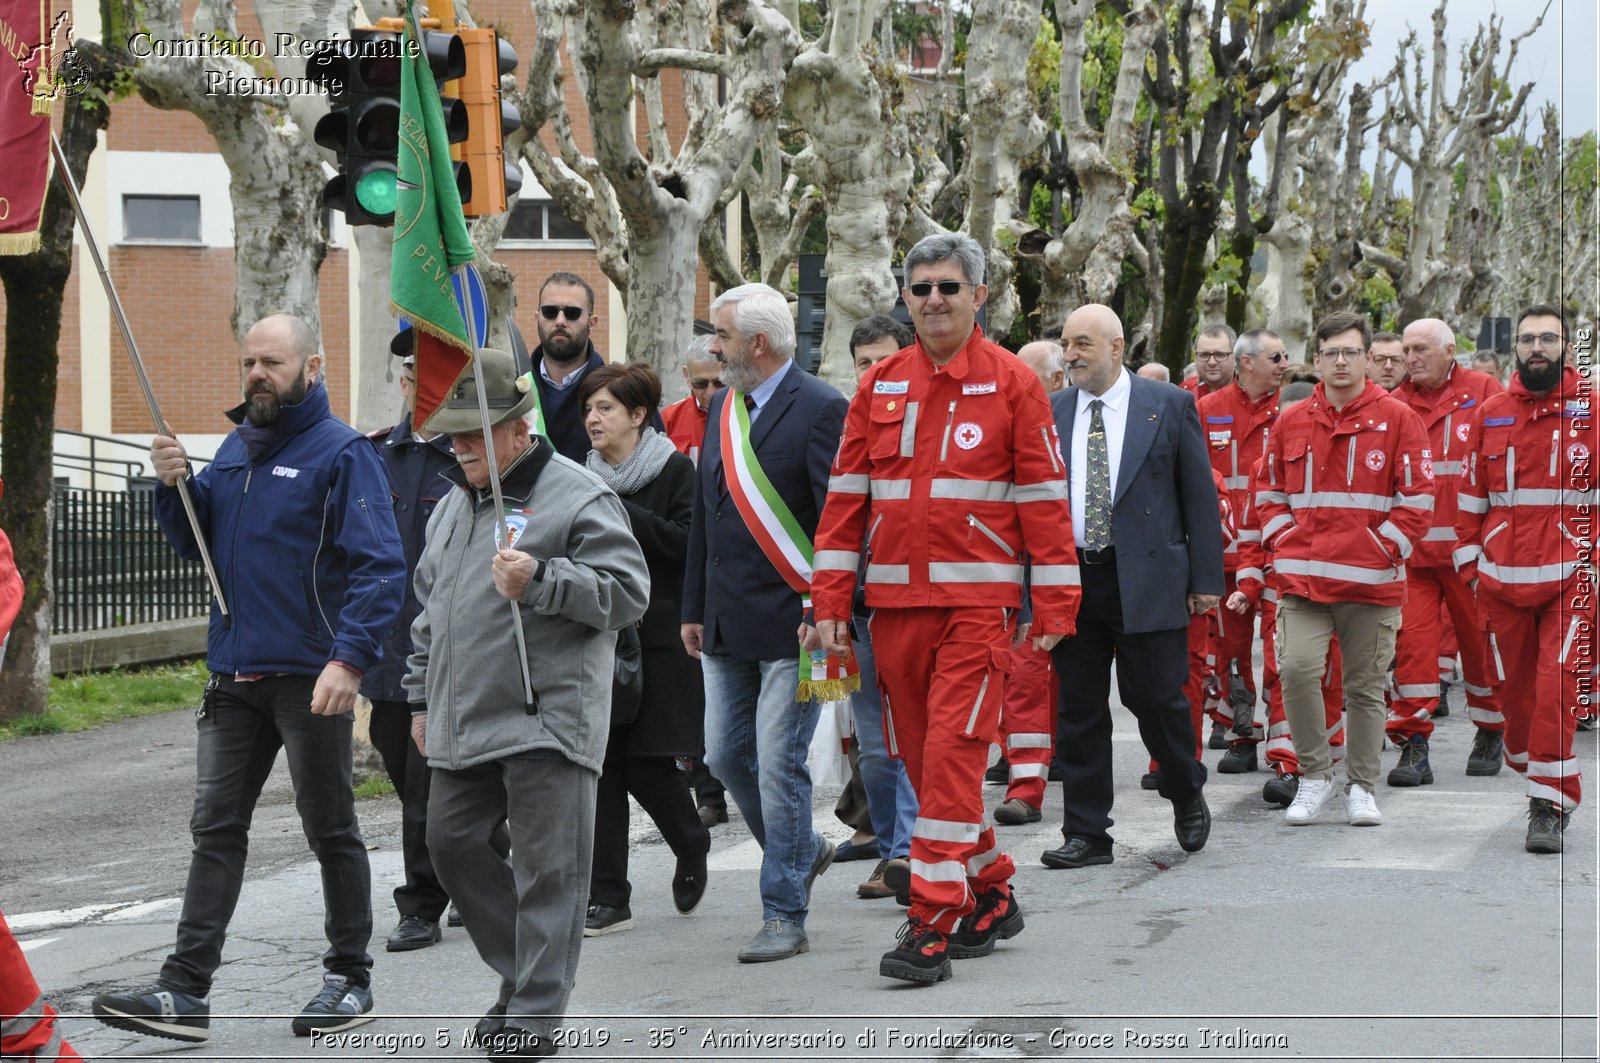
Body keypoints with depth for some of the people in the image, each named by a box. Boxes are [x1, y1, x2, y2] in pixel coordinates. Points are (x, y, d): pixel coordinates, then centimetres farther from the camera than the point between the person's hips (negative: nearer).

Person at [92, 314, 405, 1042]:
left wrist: (350, 659, -28)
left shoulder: (342, 453, -10)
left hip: (310, 680, -7)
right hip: (234, 674, 7)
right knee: (216, 829, 4)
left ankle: (349, 979, 17)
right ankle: (185, 989, 3)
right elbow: (196, 545, 18)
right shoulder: (236, 448, 13)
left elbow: (380, 567, -17)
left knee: (329, 830, 6)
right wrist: (175, 487, -2)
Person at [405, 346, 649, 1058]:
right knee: (451, 842, 10)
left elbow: (628, 593, -14)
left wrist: (541, 581, -24)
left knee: (546, 866, -5)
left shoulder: (577, 499, -7)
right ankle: (522, 971, 26)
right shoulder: (454, 505, 18)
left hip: (548, 721, -8)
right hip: (462, 723, 8)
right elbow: (429, 610, 26)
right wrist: (422, 699, 24)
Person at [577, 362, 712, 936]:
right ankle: (607, 898, 2)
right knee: (603, 763, -1)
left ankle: (692, 848, 27)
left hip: (659, 637, -5)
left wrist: (622, 513, -18)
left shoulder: (674, 469, -3)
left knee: (649, 763, -4)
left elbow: (689, 544, -14)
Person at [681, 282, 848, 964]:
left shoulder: (820, 411, -11)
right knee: (725, 756, 11)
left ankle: (785, 917, 3)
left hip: (791, 623, -8)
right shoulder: (722, 409, 13)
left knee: (779, 762, -6)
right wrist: (694, 608, 17)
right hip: (727, 625, 8)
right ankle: (803, 851, 34)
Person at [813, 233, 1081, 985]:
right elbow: (846, 495, 10)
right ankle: (991, 896, 26)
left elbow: (1044, 496, -1)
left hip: (978, 600, -5)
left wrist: (1054, 607, -5)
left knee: (952, 754, -11)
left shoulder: (1012, 384, 0)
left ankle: (934, 922, -8)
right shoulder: (879, 387, 10)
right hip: (895, 601, 5)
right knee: (920, 760, 9)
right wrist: (830, 601, 4)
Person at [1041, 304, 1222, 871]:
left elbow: (1199, 494, 1)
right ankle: (1086, 833, 12)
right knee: (1079, 708, 5)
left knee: (1157, 697, -1)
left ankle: (1187, 797, 26)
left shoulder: (1169, 405, 1)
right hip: (1071, 578, 3)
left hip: (1147, 579, -3)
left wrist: (1206, 578, -3)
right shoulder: (1050, 413, 9)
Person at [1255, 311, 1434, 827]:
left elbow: (1418, 496, 1)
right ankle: (1314, 776, -1)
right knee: (1296, 668, -16)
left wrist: (1388, 547, -6)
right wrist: (1283, 544, 4)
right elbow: (1269, 492, 17)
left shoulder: (1397, 420, 2)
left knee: (1365, 686, 7)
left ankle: (1362, 787, 19)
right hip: (1303, 579, 1)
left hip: (1371, 581, -1)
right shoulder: (1291, 422, 10)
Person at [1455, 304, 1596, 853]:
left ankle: (1549, 806, -4)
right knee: (1514, 687, 8)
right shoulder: (1491, 413, 10)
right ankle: (1529, 766, 29)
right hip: (1502, 577, 3)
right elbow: (1472, 495, 16)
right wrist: (1470, 562, 12)